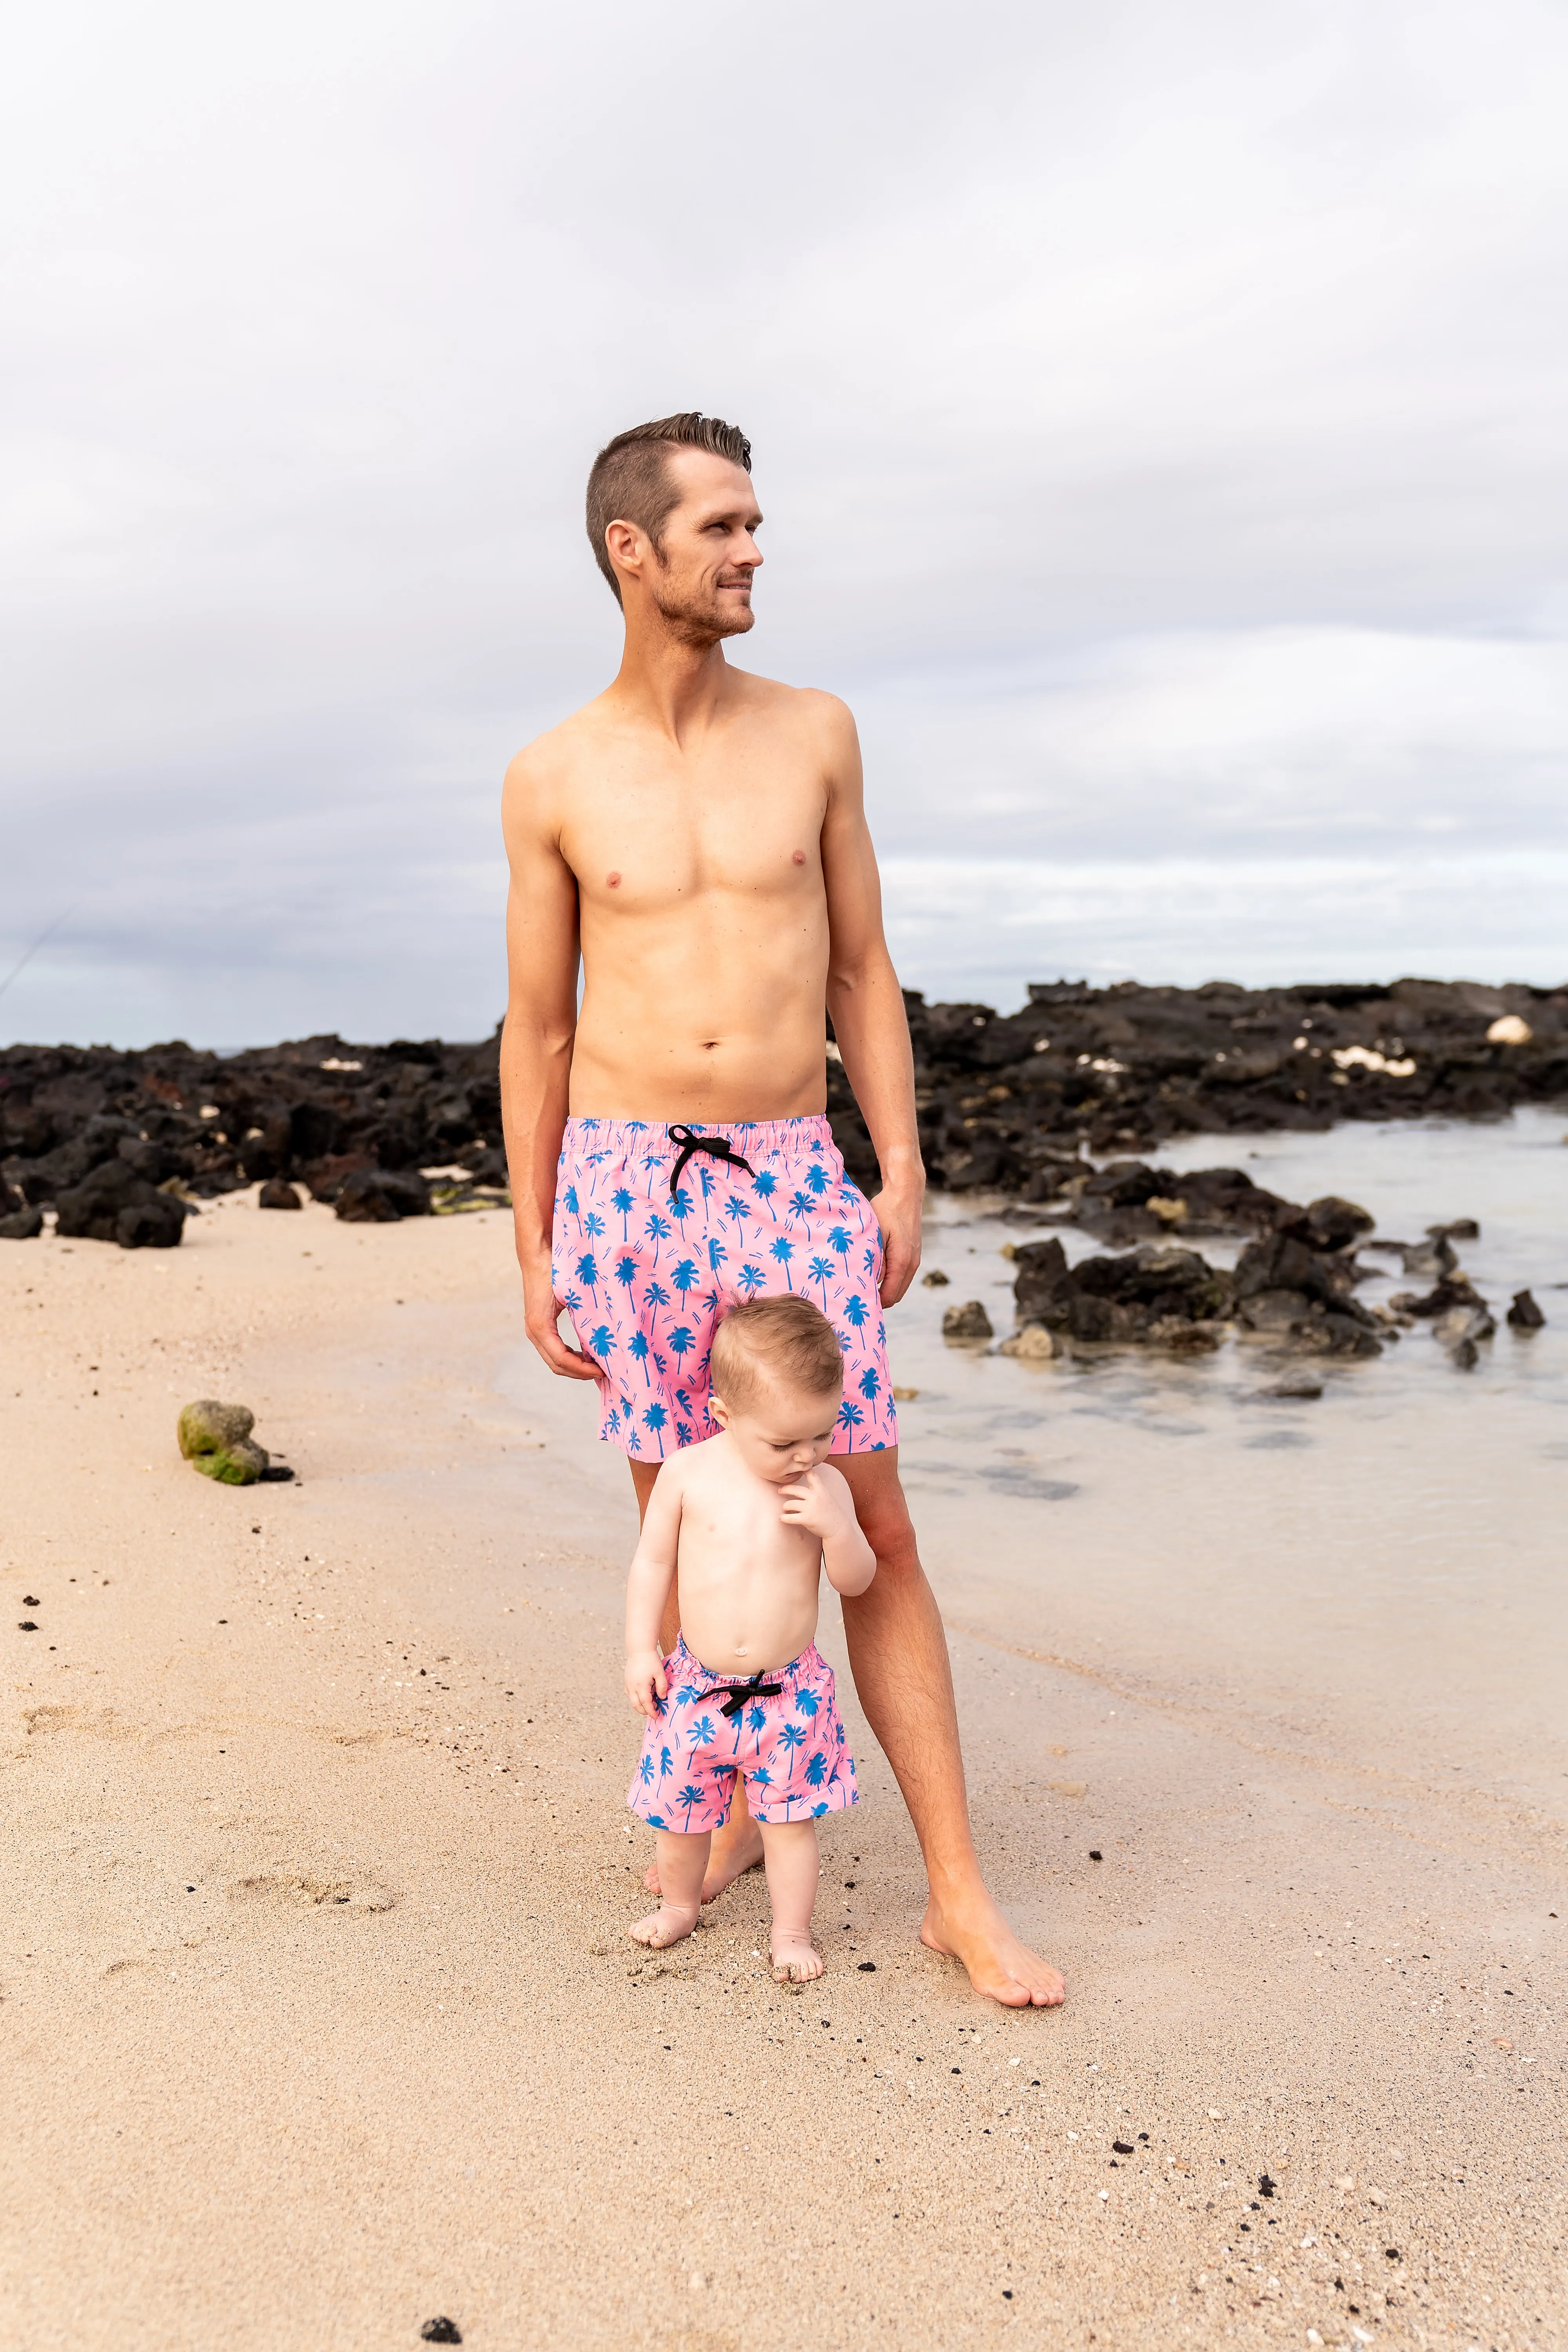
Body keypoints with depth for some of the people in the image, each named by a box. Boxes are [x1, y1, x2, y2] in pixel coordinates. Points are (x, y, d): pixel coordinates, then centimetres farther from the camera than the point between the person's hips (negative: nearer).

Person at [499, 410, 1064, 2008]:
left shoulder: (814, 732, 5)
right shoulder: (552, 780, 2)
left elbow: (862, 975, 8)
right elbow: (536, 1031, 5)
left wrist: (900, 1174, 1)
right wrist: (534, 1255, 3)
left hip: (791, 1182, 0)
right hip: (628, 1181, 0)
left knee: (874, 1531, 0)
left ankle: (960, 1894, 8)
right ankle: (722, 1814, 31)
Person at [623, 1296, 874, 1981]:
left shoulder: (825, 1487, -9)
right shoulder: (687, 1474, -11)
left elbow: (856, 1581, -4)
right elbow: (652, 1562, -1)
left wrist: (836, 1526, -23)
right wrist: (641, 1648, -3)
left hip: (790, 1689, -1)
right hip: (696, 1684, 1)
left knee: (789, 1815, 7)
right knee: (681, 1807, 15)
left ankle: (791, 1931, 25)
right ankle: (679, 1903, 41)